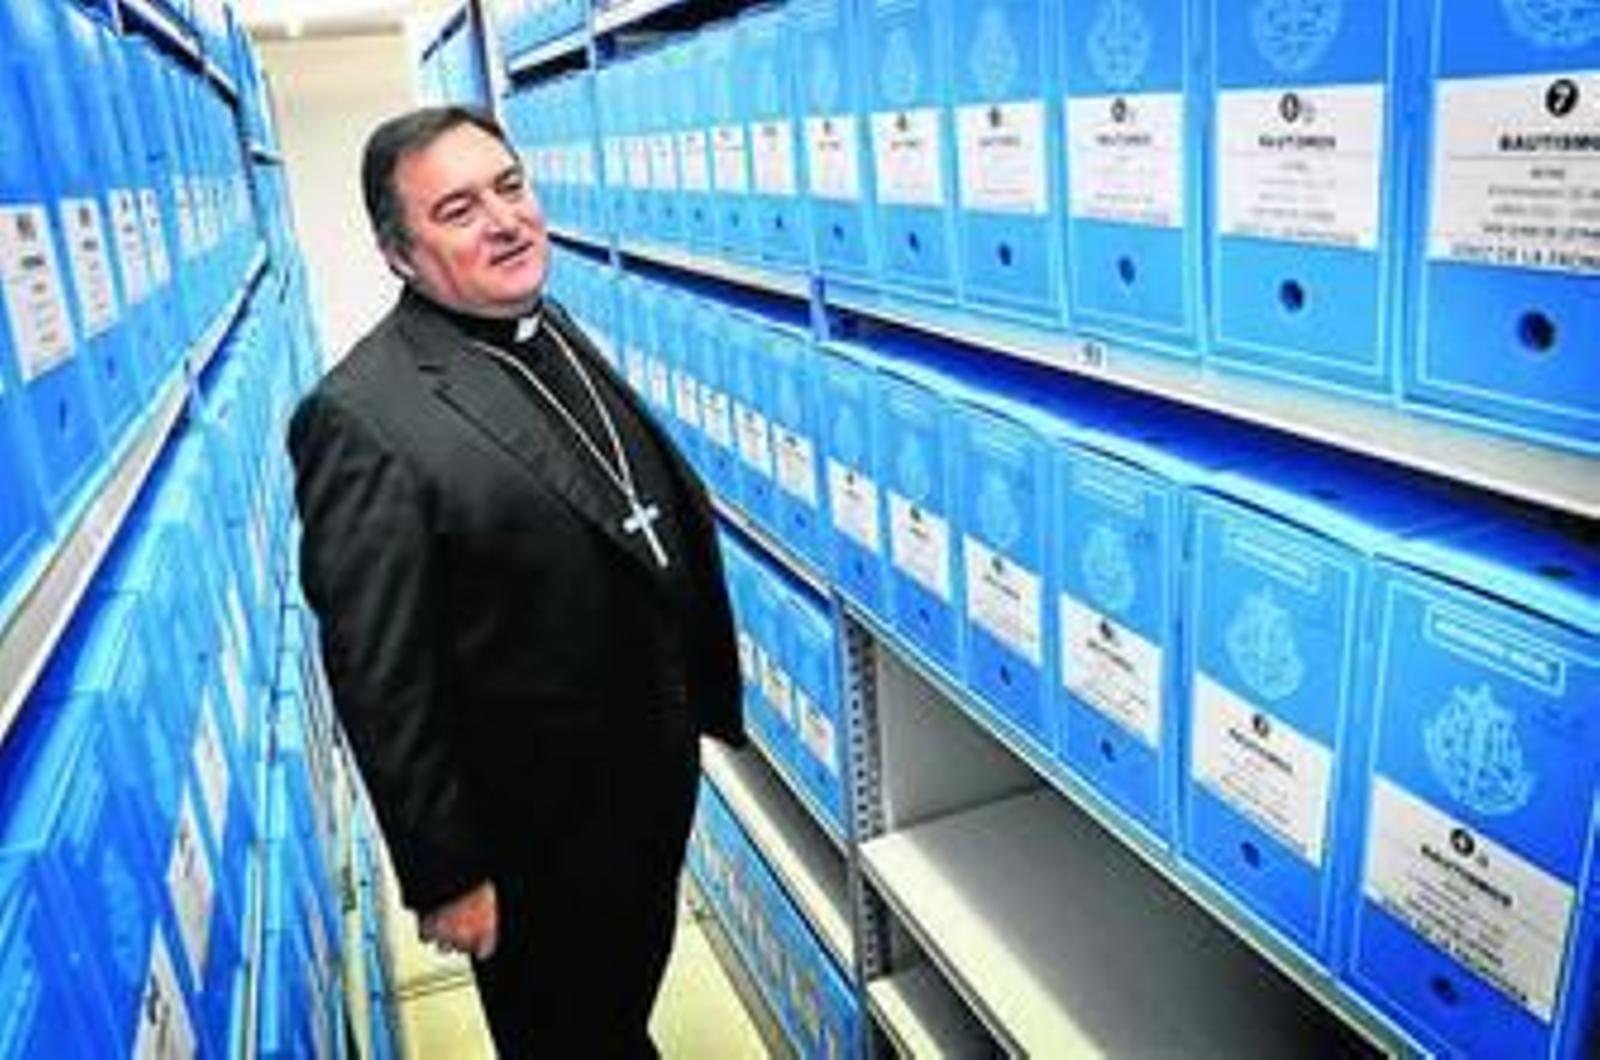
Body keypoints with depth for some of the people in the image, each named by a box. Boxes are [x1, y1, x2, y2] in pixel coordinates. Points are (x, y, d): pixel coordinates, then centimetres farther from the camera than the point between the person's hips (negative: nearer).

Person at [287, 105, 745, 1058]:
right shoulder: (364, 423, -25)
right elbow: (382, 683, -22)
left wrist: (703, 695, 15)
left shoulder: (555, 332, 0)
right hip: (539, 833, -7)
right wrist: (446, 874, -15)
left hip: (654, 772, 7)